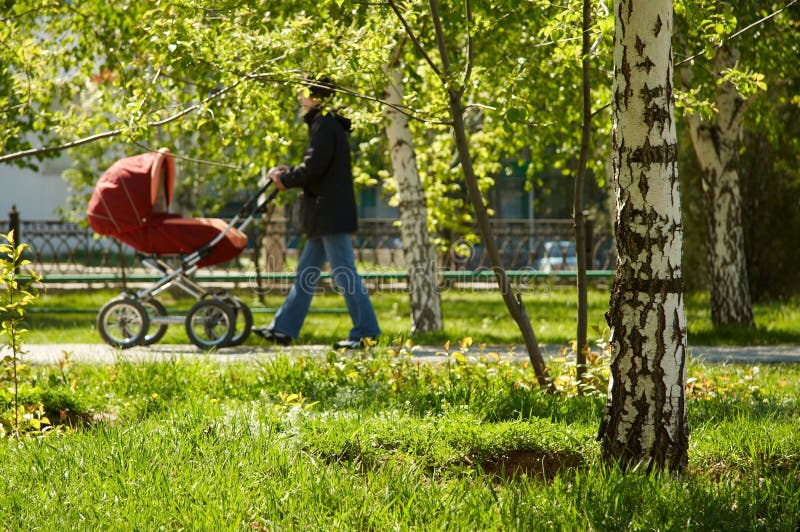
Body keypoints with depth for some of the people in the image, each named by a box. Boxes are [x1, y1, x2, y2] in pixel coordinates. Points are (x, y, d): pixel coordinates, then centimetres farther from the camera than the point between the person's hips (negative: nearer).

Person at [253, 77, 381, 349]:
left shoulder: (325, 126, -14)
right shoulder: (326, 124, 18)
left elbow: (313, 168, -20)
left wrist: (285, 179, -5)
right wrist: (288, 172, 10)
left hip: (331, 213, -11)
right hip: (325, 214, 11)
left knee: (344, 273, -8)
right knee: (306, 272, 13)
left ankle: (366, 332, -6)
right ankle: (284, 328, 18)